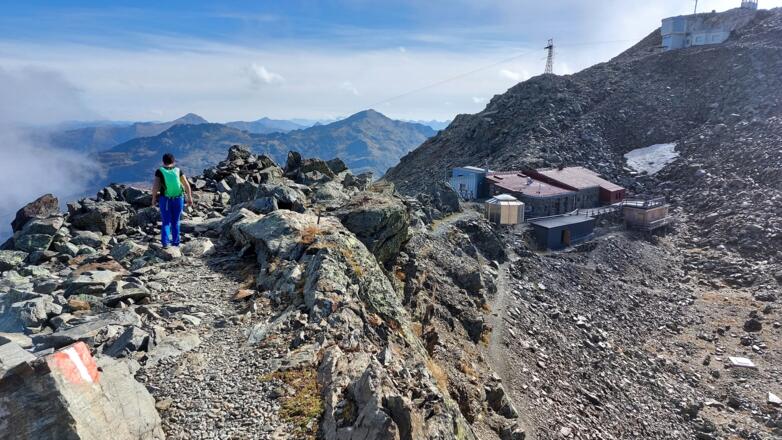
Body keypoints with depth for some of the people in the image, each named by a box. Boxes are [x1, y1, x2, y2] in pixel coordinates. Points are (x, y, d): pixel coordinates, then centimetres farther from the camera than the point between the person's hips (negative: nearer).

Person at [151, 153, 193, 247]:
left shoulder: (159, 171, -8)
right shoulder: (178, 171, -3)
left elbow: (155, 186, -14)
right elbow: (187, 185, -4)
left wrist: (154, 198, -2)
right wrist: (190, 198, 4)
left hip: (165, 200, -1)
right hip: (178, 199, 1)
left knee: (166, 222, 9)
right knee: (175, 222, 17)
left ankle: (165, 242, -6)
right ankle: (175, 241, 20)